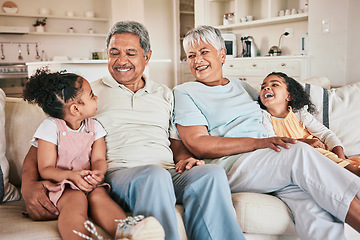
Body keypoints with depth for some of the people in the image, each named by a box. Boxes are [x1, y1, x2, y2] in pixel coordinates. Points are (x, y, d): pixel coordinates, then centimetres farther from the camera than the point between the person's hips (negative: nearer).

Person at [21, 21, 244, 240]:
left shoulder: (165, 94, 24)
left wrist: (186, 157, -1)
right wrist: (29, 185, -11)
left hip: (168, 173, 3)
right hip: (115, 172, -3)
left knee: (213, 173, -29)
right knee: (154, 175, -38)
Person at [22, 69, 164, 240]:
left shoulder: (94, 127, 13)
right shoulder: (51, 127, -2)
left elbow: (98, 159, 5)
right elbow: (45, 169, -5)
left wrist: (99, 172, -20)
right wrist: (71, 175, -25)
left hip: (88, 182, 3)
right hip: (61, 183, -3)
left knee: (99, 194, -30)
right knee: (75, 200, -35)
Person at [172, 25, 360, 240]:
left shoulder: (241, 86, 26)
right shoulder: (184, 92, 7)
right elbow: (199, 146, -7)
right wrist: (258, 142, -16)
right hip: (229, 165, -5)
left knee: (312, 205, -27)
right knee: (300, 153, -30)